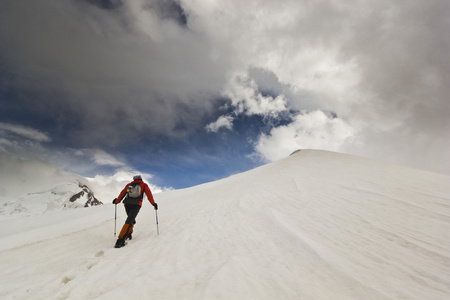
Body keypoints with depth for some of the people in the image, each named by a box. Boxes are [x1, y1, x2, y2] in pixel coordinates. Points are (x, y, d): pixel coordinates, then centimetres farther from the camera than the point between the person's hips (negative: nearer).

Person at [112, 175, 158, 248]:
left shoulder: (129, 185, 24)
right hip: (136, 205, -3)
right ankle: (121, 239, -21)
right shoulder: (144, 185, 17)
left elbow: (122, 193, 21)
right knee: (129, 221, -10)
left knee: (131, 218, 24)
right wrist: (153, 203, 6)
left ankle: (128, 233, 16)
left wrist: (117, 201, 35)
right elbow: (149, 194, 7)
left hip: (127, 204, 3)